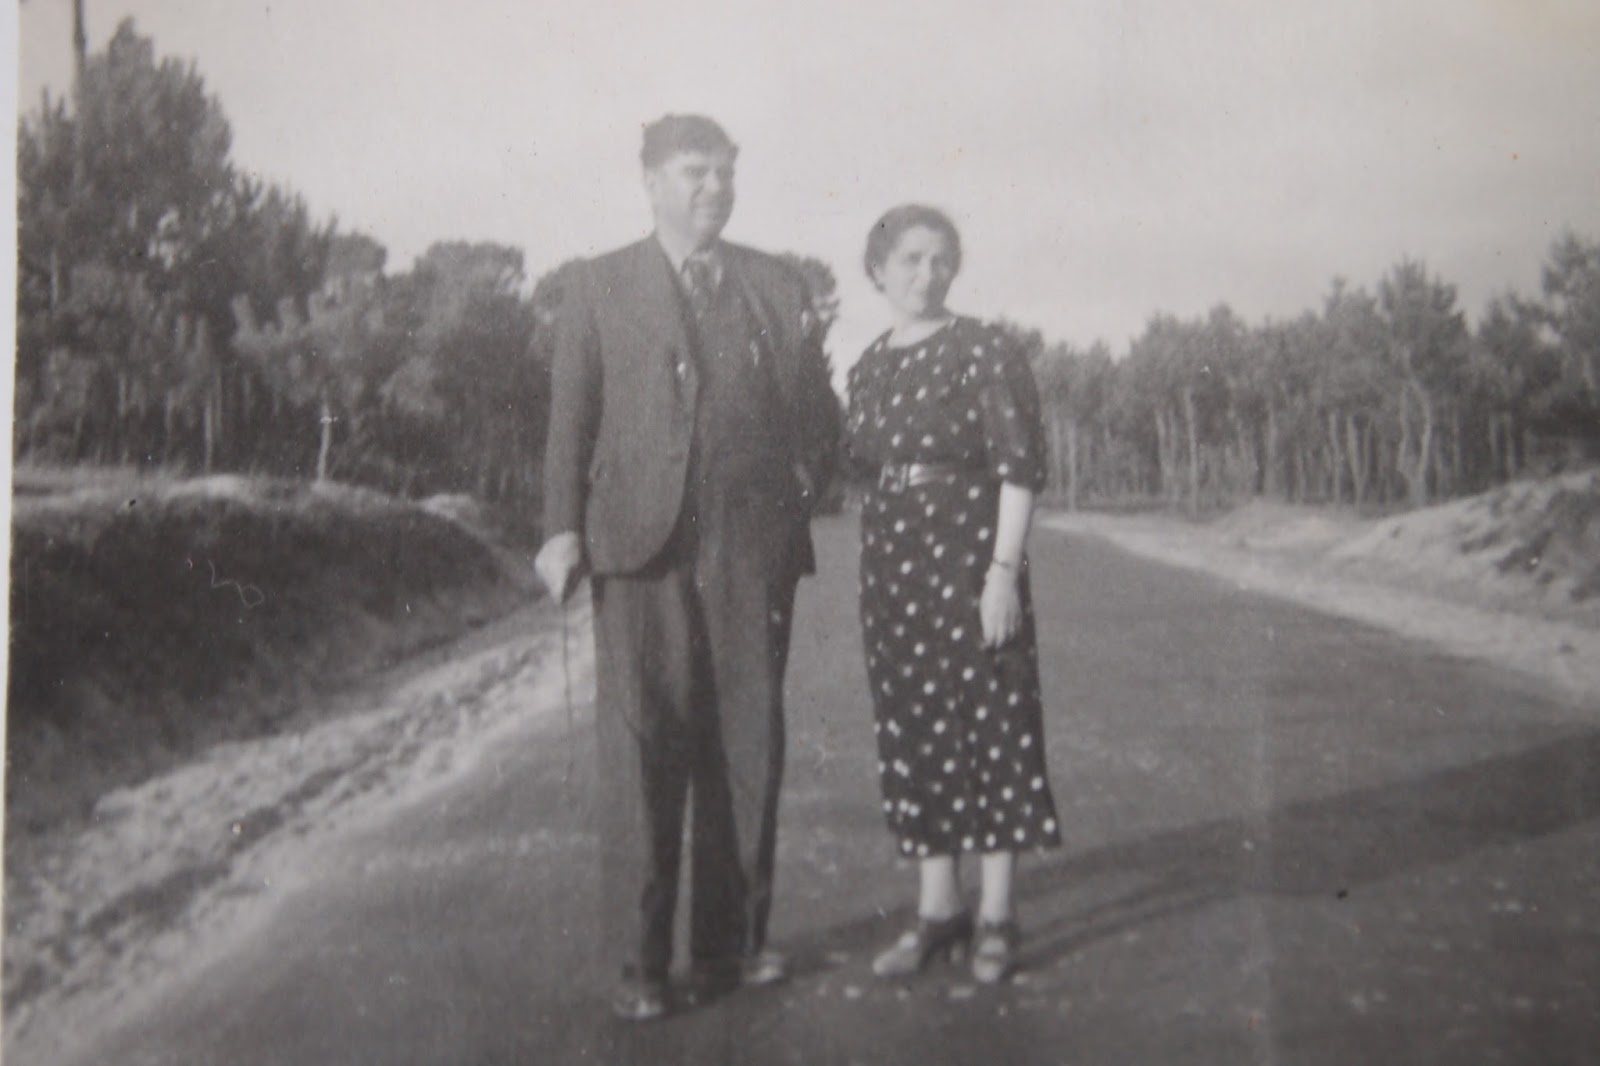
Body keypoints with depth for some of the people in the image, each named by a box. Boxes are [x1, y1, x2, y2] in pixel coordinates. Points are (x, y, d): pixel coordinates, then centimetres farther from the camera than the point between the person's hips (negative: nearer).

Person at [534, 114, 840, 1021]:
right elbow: (572, 417, 5)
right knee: (642, 751, -2)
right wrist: (564, 528, -4)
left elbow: (818, 410, 17)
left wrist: (807, 488, 3)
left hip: (757, 546, 2)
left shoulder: (779, 287, 15)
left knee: (747, 748, 5)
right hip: (643, 541, -2)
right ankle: (640, 961, 6)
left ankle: (730, 943, 16)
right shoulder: (600, 286, 10)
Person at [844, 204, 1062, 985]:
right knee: (912, 729, 8)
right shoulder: (869, 366, 12)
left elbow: (1021, 467, -10)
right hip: (891, 559, 6)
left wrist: (1004, 571, -17)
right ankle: (938, 907, 19)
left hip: (969, 552, -6)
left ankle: (996, 916, 11)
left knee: (989, 722, 0)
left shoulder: (983, 352, -5)